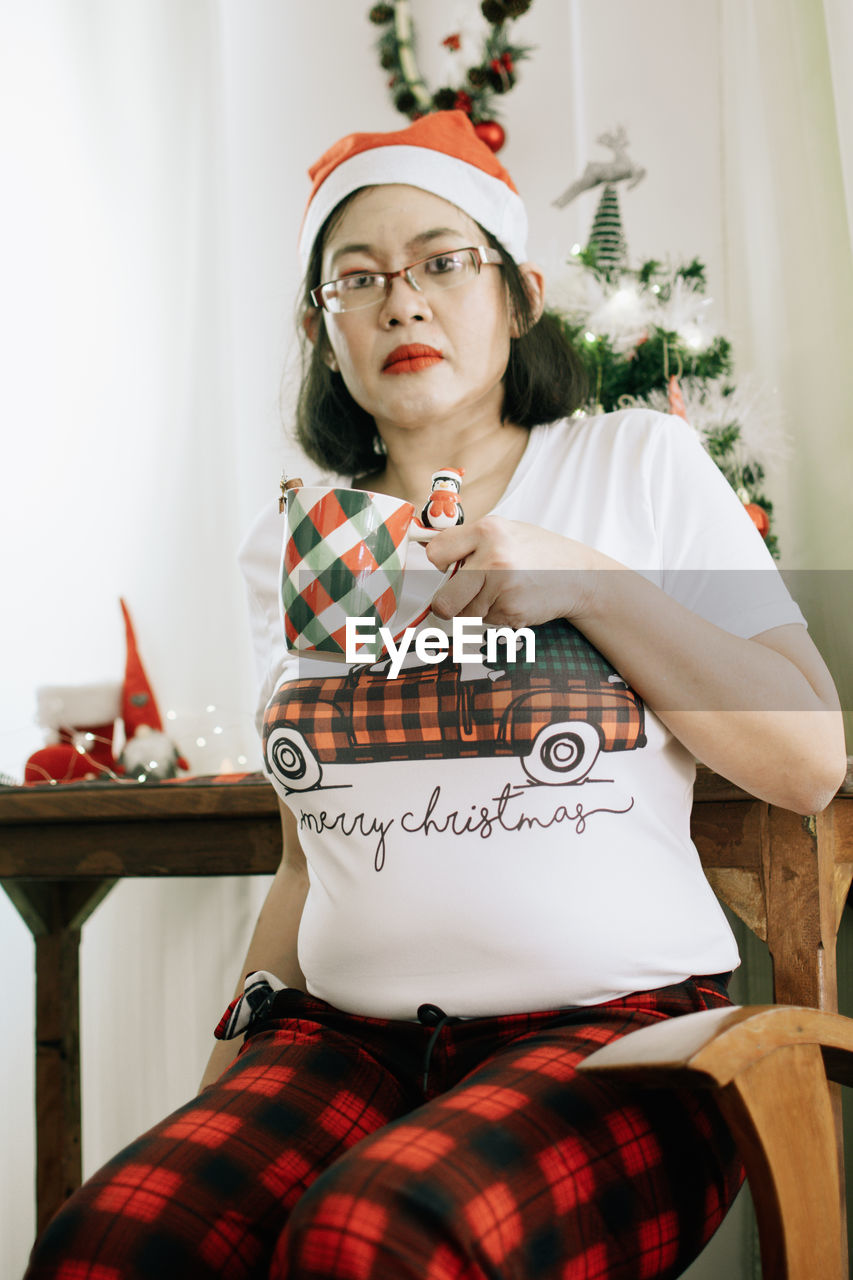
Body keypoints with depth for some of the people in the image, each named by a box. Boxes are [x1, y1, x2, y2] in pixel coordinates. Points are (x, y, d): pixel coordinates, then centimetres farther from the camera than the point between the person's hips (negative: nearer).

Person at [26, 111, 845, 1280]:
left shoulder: (641, 464, 5)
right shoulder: (291, 550, 15)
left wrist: (584, 582, -10)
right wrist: (233, 1058, 8)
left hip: (614, 1024, -2)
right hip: (349, 1035, 3)